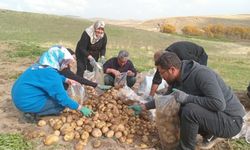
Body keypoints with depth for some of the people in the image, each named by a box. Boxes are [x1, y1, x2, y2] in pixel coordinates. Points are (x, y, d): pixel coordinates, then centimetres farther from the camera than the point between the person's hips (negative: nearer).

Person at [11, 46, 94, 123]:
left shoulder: (41, 65, 4)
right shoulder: (50, 73, -24)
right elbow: (63, 98, -22)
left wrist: (67, 80, 14)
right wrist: (81, 108, -13)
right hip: (27, 102, -9)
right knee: (62, 101, -4)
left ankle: (32, 111, 11)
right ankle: (33, 113, -4)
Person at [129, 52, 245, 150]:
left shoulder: (201, 74, -27)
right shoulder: (177, 81, -1)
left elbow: (219, 104, -34)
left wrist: (187, 97, -31)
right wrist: (143, 107, 12)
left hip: (230, 120, -8)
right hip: (213, 114, 8)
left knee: (190, 109, -31)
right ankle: (209, 134, 19)